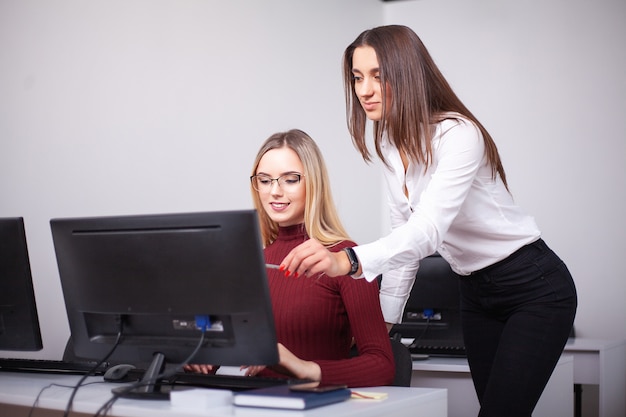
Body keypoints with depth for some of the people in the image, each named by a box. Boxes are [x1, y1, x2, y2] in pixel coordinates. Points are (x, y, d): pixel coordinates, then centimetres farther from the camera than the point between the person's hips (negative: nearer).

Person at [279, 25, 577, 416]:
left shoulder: (458, 135, -25)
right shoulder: (390, 145, 2)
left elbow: (428, 230, -40)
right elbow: (405, 233, 8)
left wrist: (348, 260, -57)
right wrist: (383, 319, 3)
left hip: (533, 288, -8)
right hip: (476, 292, 8)